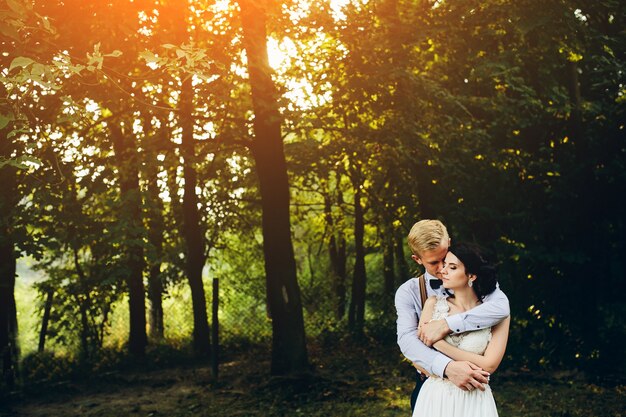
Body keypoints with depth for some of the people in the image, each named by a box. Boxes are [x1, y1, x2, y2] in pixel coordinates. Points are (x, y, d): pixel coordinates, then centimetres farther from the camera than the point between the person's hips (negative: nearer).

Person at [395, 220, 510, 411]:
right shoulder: (408, 292, -5)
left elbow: (501, 307, -26)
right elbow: (407, 340, -21)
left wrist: (446, 325, -31)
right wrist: (447, 367, -38)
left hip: (473, 387, 0)